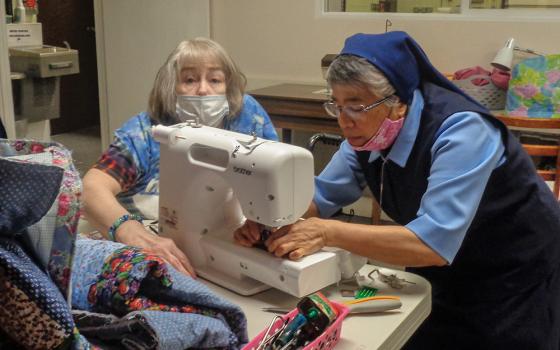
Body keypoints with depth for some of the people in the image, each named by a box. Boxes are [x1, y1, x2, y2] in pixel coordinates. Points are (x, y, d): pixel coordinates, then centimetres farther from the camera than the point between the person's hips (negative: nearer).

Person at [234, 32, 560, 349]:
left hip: (514, 275, -6)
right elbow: (322, 195, -2)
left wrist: (328, 233, -41)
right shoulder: (368, 132, -10)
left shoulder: (460, 132, -33)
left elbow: (434, 243, -41)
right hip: (442, 273, 6)